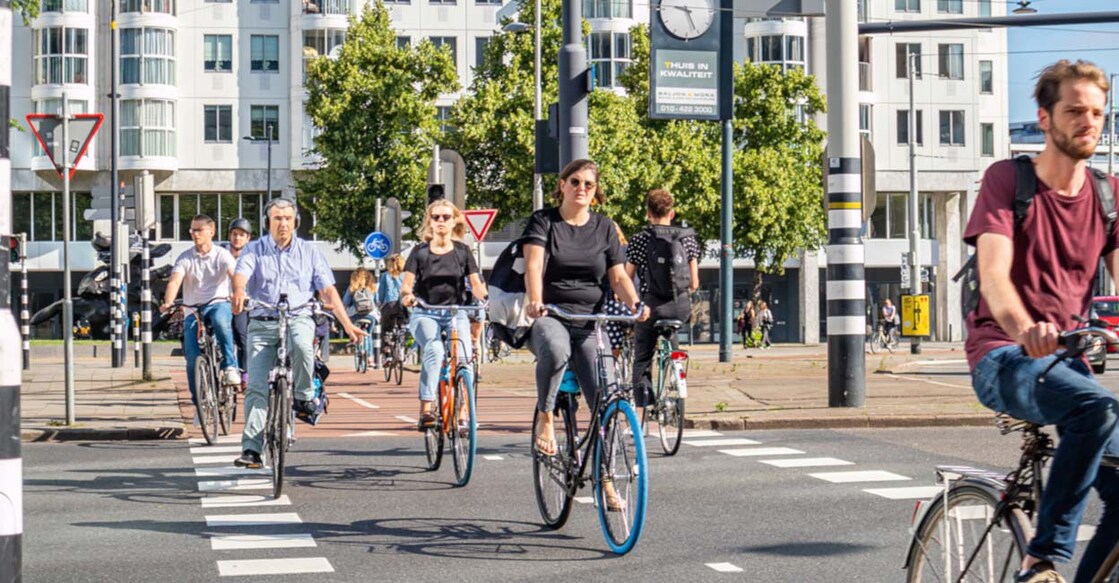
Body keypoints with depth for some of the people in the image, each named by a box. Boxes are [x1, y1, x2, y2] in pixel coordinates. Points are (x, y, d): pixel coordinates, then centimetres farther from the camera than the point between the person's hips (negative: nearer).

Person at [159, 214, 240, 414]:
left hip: (219, 303, -2)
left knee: (221, 321, -39)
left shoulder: (222, 255, 1)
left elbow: (235, 275, -18)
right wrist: (168, 302, -33)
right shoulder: (185, 258, 3)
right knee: (192, 357, -10)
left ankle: (231, 367, -29)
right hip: (193, 310, 2)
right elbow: (175, 281, -12)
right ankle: (199, 401, 5)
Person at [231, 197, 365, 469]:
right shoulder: (254, 250, 7)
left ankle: (304, 396, -12)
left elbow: (328, 290, 5)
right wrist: (239, 292, -37)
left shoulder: (310, 252, 9)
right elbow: (240, 275, -12)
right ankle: (251, 449, -6)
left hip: (298, 319, -1)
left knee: (301, 345, -37)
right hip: (262, 324, 1)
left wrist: (347, 325, -5)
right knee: (256, 387, -8)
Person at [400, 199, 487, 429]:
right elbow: (407, 283, -2)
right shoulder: (420, 251, 5)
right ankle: (425, 410, -30)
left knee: (464, 357, -23)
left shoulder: (462, 251, 8)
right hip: (425, 314, -1)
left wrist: (486, 298, -18)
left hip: (456, 313, 2)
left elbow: (475, 283, 4)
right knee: (434, 351, -31)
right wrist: (406, 295, -25)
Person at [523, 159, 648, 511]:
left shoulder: (604, 228, 12)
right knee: (556, 351, -40)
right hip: (548, 317, -3)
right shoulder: (543, 221, 2)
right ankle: (545, 419, -15)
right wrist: (534, 300, -34)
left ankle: (606, 482, 1)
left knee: (605, 397, -10)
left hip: (590, 322, 3)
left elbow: (618, 275, 7)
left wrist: (634, 303, -15)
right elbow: (533, 264, -14)